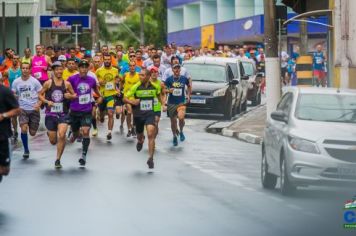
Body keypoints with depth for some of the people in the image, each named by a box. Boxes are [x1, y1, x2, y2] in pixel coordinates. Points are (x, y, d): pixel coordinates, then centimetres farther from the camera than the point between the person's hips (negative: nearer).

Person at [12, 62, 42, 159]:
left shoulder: (35, 81, -5)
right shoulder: (16, 82, 1)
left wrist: (38, 104, -19)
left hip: (34, 109, -1)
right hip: (23, 109, 1)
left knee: (32, 133, 2)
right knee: (24, 128, -21)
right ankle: (26, 150, -4)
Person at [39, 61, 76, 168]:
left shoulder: (67, 84, 2)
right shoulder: (48, 83, -2)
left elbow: (74, 95, 13)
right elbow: (40, 95, 4)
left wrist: (70, 96, -9)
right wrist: (47, 101, -13)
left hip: (63, 114, 0)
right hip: (50, 114, 0)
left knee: (61, 135, -21)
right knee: (53, 141, 4)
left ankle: (58, 159, -7)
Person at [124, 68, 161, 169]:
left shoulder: (154, 86, -3)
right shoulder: (136, 87, -8)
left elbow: (158, 95, 20)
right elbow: (125, 98, -4)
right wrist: (132, 102, -22)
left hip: (150, 114, -1)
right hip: (138, 114, 1)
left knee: (151, 134, -17)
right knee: (140, 135, 16)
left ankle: (150, 158, -13)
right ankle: (140, 141, 56)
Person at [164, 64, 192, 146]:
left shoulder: (184, 79, -1)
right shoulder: (169, 79, -4)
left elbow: (189, 86, 19)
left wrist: (188, 95, 12)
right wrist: (168, 90, -19)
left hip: (181, 103, -1)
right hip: (171, 103, 1)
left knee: (181, 118, -24)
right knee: (173, 121, 8)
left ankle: (181, 132, 6)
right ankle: (174, 137, 32)